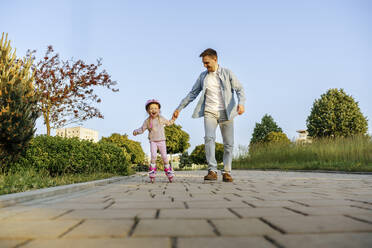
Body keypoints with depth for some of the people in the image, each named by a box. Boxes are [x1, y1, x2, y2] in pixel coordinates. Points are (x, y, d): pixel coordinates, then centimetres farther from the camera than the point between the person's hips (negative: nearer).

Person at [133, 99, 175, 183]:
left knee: (164, 156, 1)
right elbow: (142, 129, 4)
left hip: (161, 141, 1)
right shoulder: (147, 121, -1)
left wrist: (172, 120, 3)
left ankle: (168, 171, 16)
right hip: (153, 141, -1)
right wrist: (136, 131, -14)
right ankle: (152, 173, -1)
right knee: (153, 156, -13)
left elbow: (168, 123, 19)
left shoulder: (161, 118, 2)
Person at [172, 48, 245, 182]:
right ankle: (212, 171, -22)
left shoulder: (227, 73, 5)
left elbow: (239, 89, 0)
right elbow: (192, 94, 15)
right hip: (210, 112, 1)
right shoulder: (203, 76, 12)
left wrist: (241, 103, -21)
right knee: (209, 138, -20)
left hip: (226, 112, -1)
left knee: (228, 144, 0)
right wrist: (179, 108, 10)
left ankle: (227, 172, 10)